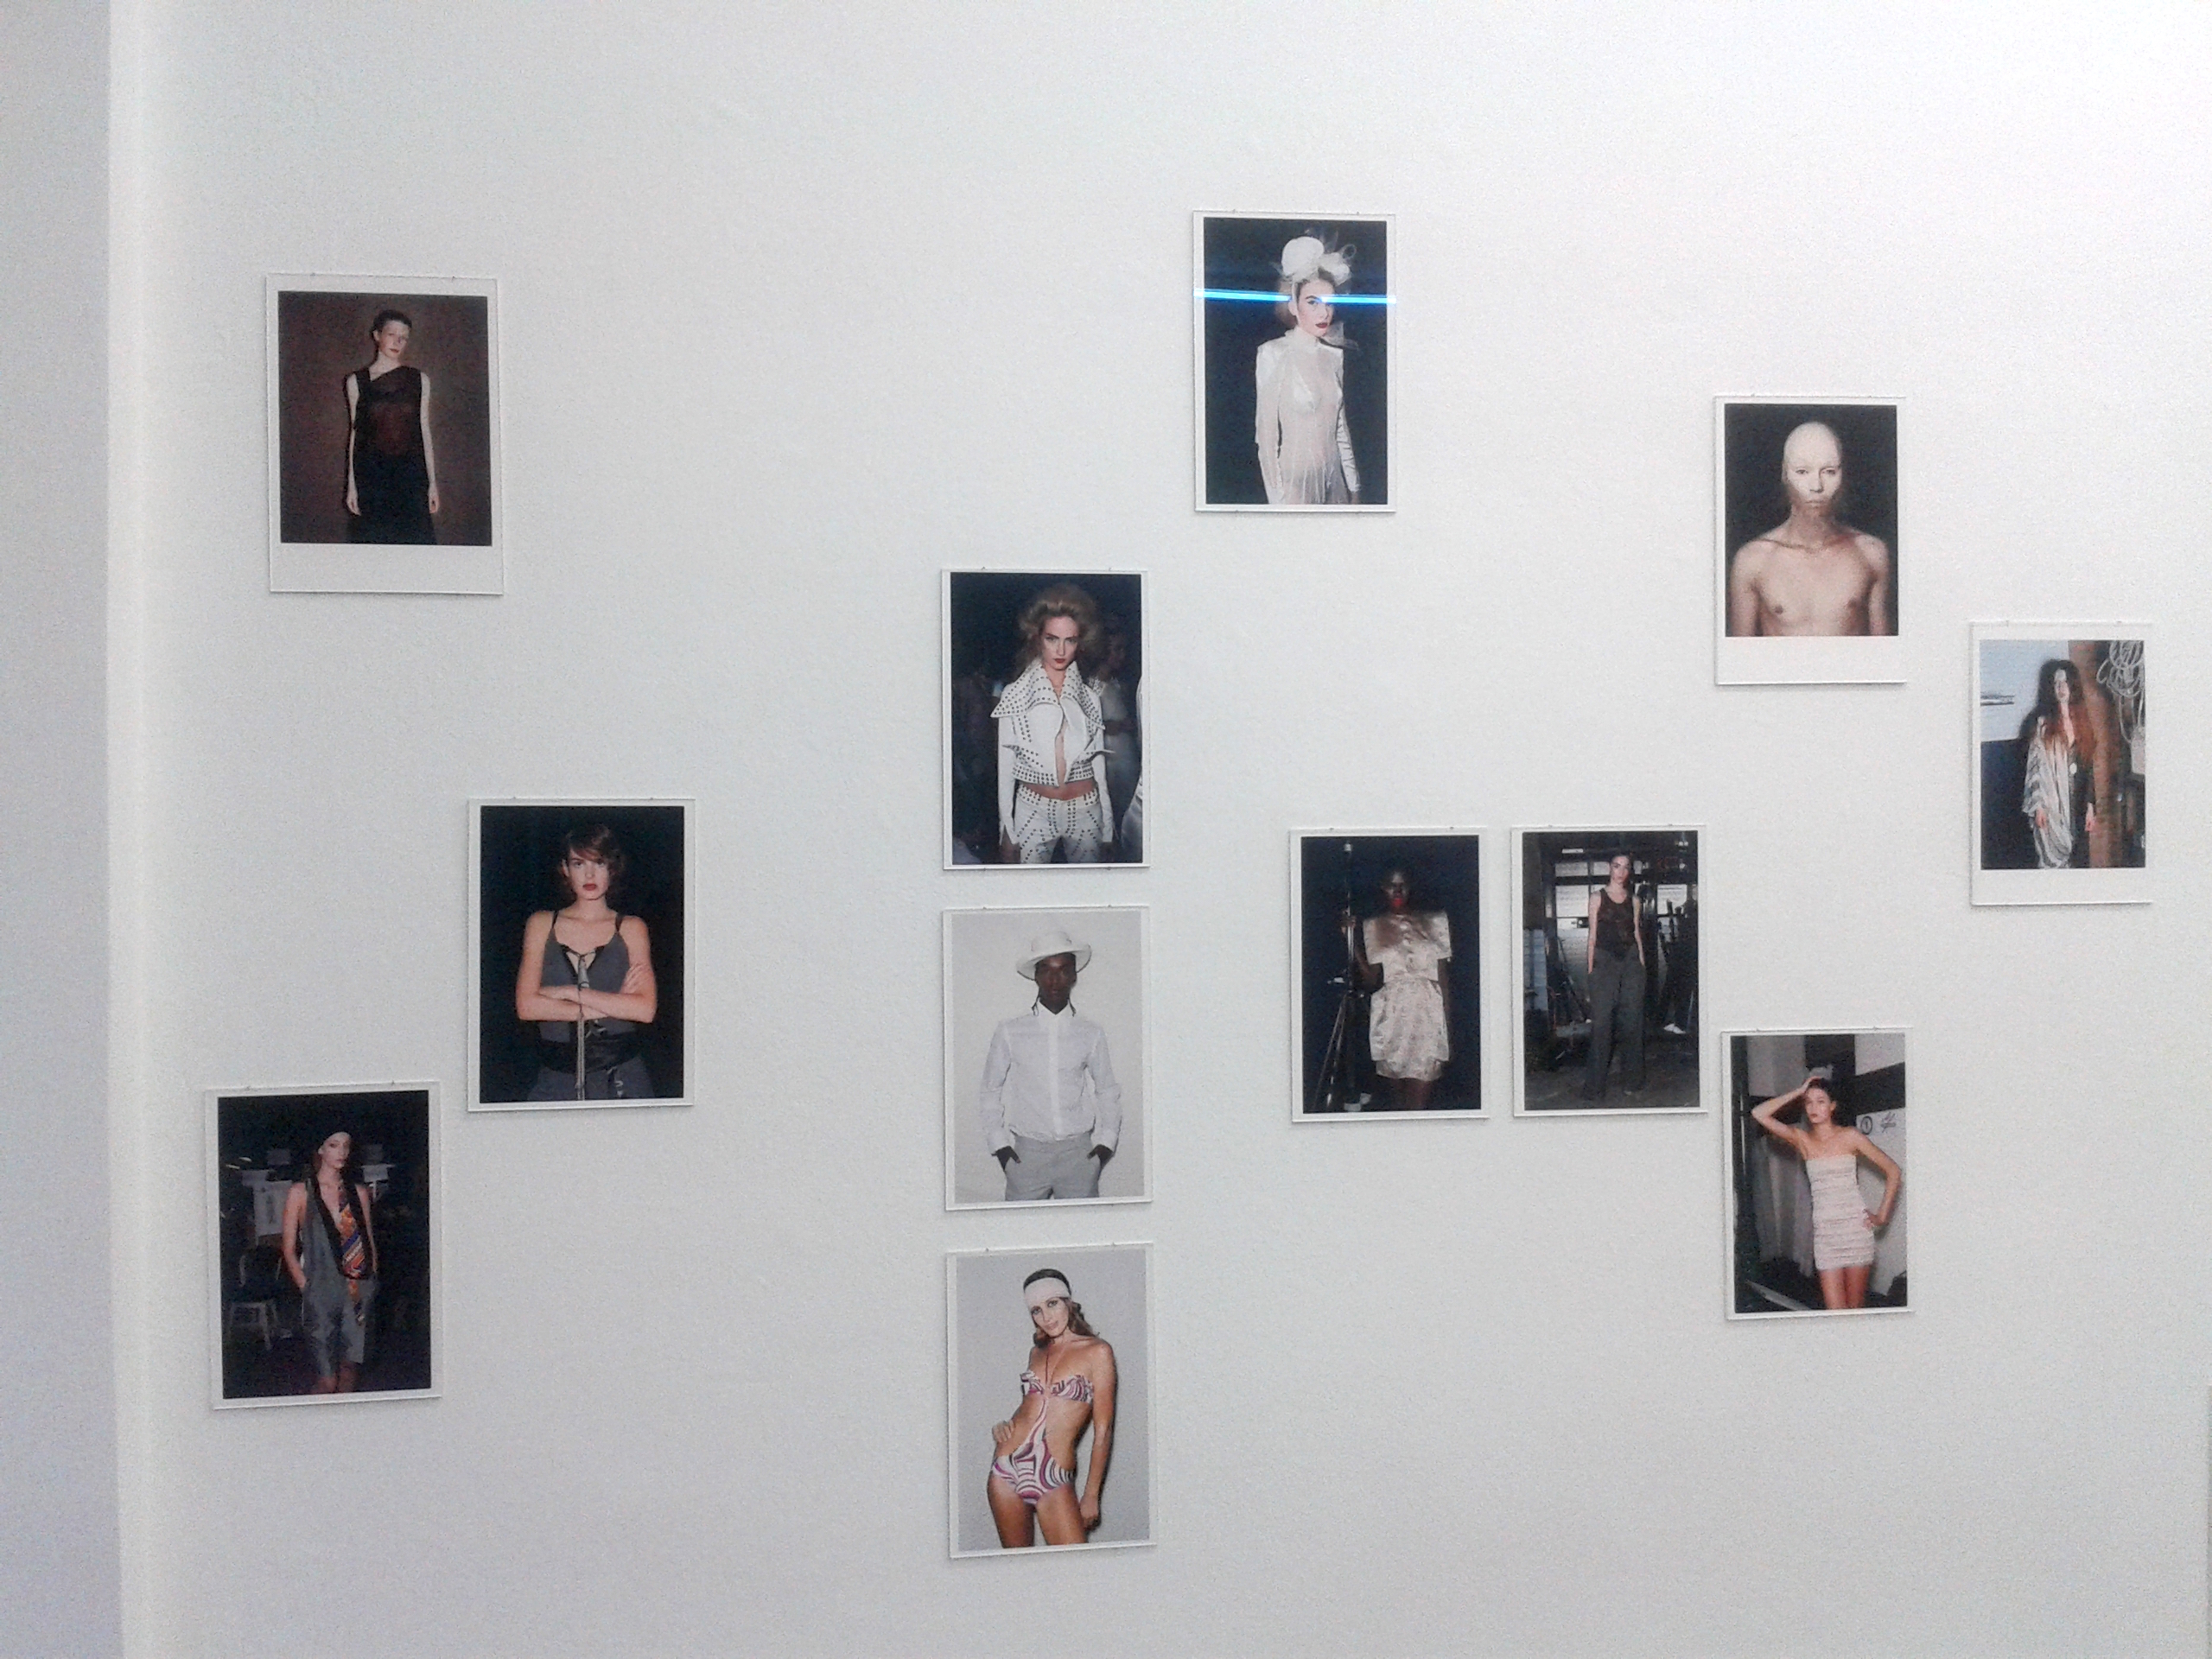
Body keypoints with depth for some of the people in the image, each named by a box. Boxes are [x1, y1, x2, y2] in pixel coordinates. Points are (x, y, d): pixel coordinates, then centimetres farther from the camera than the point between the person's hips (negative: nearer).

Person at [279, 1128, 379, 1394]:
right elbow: (288, 1248, 2)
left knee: (351, 1367, 3)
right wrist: (306, 1287, -6)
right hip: (321, 1290, -3)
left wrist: (371, 1281, 4)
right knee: (327, 1381, -7)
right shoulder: (300, 1192, 3)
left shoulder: (359, 1192, 12)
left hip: (358, 1290, 3)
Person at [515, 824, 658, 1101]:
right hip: (556, 1077, 1)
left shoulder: (631, 929, 6)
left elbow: (646, 1009, -6)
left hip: (621, 1077, -1)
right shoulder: (542, 924, 9)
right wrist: (613, 1006, -7)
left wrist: (571, 992, -10)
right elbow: (526, 1006, -3)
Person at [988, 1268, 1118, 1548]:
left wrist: (1091, 1496, -3)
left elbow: (1102, 1430, -3)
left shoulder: (1097, 1351, -3)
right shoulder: (1037, 1351, 14)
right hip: (1007, 1469, 5)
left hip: (1053, 1480, -5)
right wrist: (1004, 1426, 7)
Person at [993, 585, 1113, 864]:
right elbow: (1005, 767, 0)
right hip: (1033, 810, -2)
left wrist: (1107, 827, 7)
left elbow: (1098, 763, 9)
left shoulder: (1089, 697, 5)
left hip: (1085, 810, 2)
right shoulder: (1015, 696, -2)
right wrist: (1007, 833, -4)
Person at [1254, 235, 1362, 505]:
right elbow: (1266, 432, -11)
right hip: (1296, 475, -5)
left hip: (1334, 475, 5)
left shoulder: (1334, 355, 6)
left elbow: (1340, 423, 12)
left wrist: (1353, 487, 12)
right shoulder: (1274, 354, -11)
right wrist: (1278, 498, -13)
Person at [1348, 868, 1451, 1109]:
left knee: (1419, 1098, -9)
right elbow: (1371, 979, 4)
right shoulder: (1373, 927, 11)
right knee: (1396, 1093, 1)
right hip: (1391, 1014, 1)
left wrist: (1448, 1022, 2)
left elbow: (1444, 976, 8)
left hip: (1427, 1012, -1)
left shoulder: (1434, 923, 10)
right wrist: (1353, 943, -4)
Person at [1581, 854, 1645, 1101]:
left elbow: (1637, 933, 14)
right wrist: (1590, 967, -4)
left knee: (1631, 1020, 3)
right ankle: (1594, 1086, -4)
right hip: (1605, 960, -3)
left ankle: (1631, 1080, 13)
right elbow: (1593, 935, 2)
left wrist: (1641, 964, 8)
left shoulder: (1634, 901, 12)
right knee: (1602, 1021, -7)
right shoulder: (1597, 898, 4)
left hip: (1631, 960, 3)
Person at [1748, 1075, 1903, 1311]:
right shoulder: (1801, 1139, 7)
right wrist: (1798, 1092, 0)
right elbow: (1758, 1114, -4)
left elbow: (1893, 1171, 2)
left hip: (1855, 1226, -2)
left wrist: (1882, 1215, -2)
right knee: (1834, 1310, -4)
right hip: (1824, 1230, 2)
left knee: (1855, 1306, 2)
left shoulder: (1849, 1137, 0)